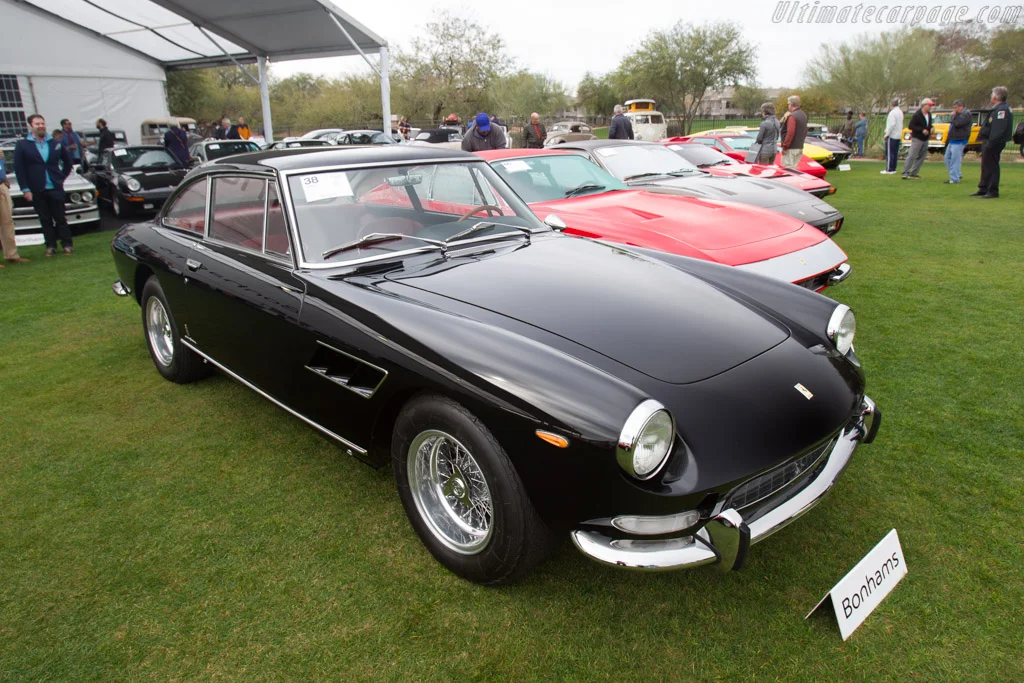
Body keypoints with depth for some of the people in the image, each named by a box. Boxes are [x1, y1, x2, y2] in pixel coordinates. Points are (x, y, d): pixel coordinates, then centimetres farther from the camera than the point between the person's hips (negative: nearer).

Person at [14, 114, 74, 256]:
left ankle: (67, 245, 6)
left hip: (55, 187, 1)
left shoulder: (55, 143, 6)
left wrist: (62, 177, 9)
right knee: (45, 220, 6)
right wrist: (25, 189, -7)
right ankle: (51, 246, 10)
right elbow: (19, 169, -1)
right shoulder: (22, 145, 0)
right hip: (37, 190, -1)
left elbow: (67, 161, 19)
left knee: (60, 218, 3)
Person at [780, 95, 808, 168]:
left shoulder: (792, 116, -16)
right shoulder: (804, 115, 14)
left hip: (791, 148, -9)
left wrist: (784, 147, -18)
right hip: (800, 148, 9)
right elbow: (805, 131, 19)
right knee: (794, 167, 15)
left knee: (788, 168, -5)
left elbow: (790, 133, -22)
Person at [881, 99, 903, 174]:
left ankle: (889, 170, -8)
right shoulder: (900, 112, 15)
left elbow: (892, 124, -22)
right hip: (898, 135, 9)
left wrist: (887, 134, -17)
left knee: (889, 153, -7)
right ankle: (893, 169, 14)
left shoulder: (892, 112, -14)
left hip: (891, 136, -9)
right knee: (895, 153, 11)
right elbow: (900, 124, 18)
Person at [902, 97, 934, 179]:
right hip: (917, 139, -8)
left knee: (921, 157, 7)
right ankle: (905, 173, -9)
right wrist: (922, 130, -22)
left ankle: (913, 173, 12)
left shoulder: (929, 115, 12)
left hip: (925, 139, 8)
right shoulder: (917, 115, -12)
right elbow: (911, 126, -16)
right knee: (911, 156, -12)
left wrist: (930, 129, 2)